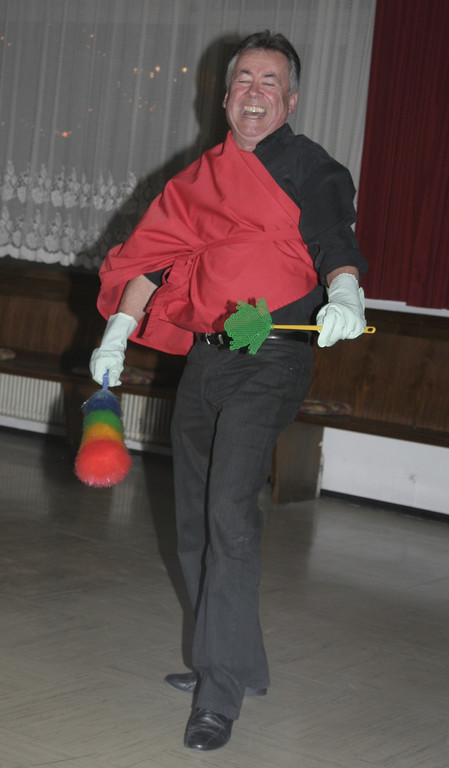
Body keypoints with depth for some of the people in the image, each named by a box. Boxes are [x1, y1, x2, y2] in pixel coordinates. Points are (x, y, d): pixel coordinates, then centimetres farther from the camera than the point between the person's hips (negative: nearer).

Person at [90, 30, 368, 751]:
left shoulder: (314, 171, 1)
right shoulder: (202, 176, 17)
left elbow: (336, 245, -13)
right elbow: (157, 251, 17)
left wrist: (345, 294, -34)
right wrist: (119, 329, 7)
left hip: (272, 359, -6)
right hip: (205, 360, 7)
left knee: (230, 512, -19)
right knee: (196, 521, 11)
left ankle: (221, 693, -14)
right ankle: (230, 662, 26)